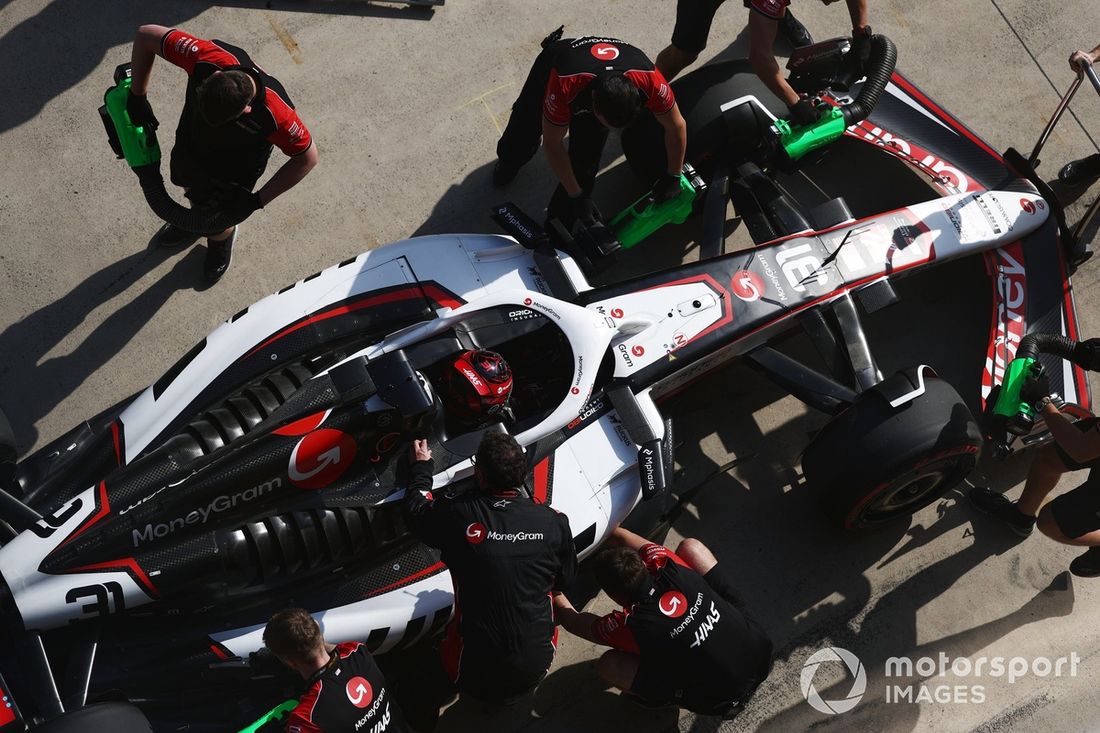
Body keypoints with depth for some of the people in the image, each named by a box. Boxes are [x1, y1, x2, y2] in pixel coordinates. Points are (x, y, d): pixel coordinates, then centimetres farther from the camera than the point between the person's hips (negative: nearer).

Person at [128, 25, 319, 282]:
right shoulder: (207, 57, -41)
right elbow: (146, 35, -26)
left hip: (231, 174, -3)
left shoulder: (276, 115, -45)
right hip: (189, 143, 3)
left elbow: (307, 158, -26)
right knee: (188, 184, 34)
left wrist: (259, 199, -23)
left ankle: (222, 238, 61)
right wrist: (137, 98, -19)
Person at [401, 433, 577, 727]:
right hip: (536, 665, 0)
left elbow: (415, 510, 6)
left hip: (475, 670, 0)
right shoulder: (553, 521, -11)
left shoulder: (458, 514, -16)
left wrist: (421, 465, 23)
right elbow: (565, 579, 7)